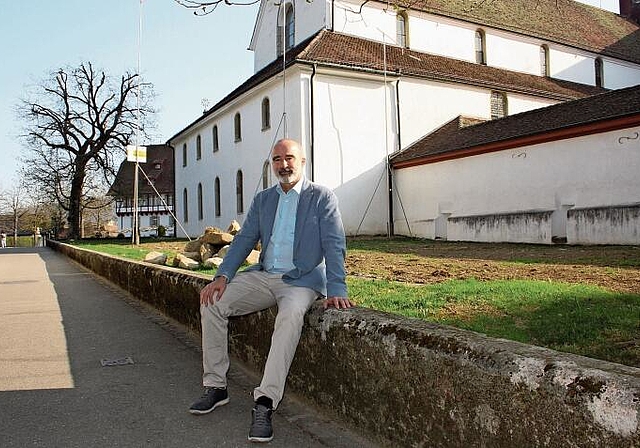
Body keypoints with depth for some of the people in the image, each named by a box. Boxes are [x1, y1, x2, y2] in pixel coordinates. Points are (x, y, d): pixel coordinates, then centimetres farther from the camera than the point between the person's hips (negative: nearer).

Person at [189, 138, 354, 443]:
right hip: (263, 277, 5)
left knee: (290, 315, -36)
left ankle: (265, 403, -32)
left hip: (302, 281, -5)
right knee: (212, 303, -13)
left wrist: (336, 289, -22)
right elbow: (244, 240, 9)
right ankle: (215, 386, -3)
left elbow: (334, 245, -9)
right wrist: (223, 275, -7)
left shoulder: (322, 197, 0)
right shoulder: (262, 200, 14)